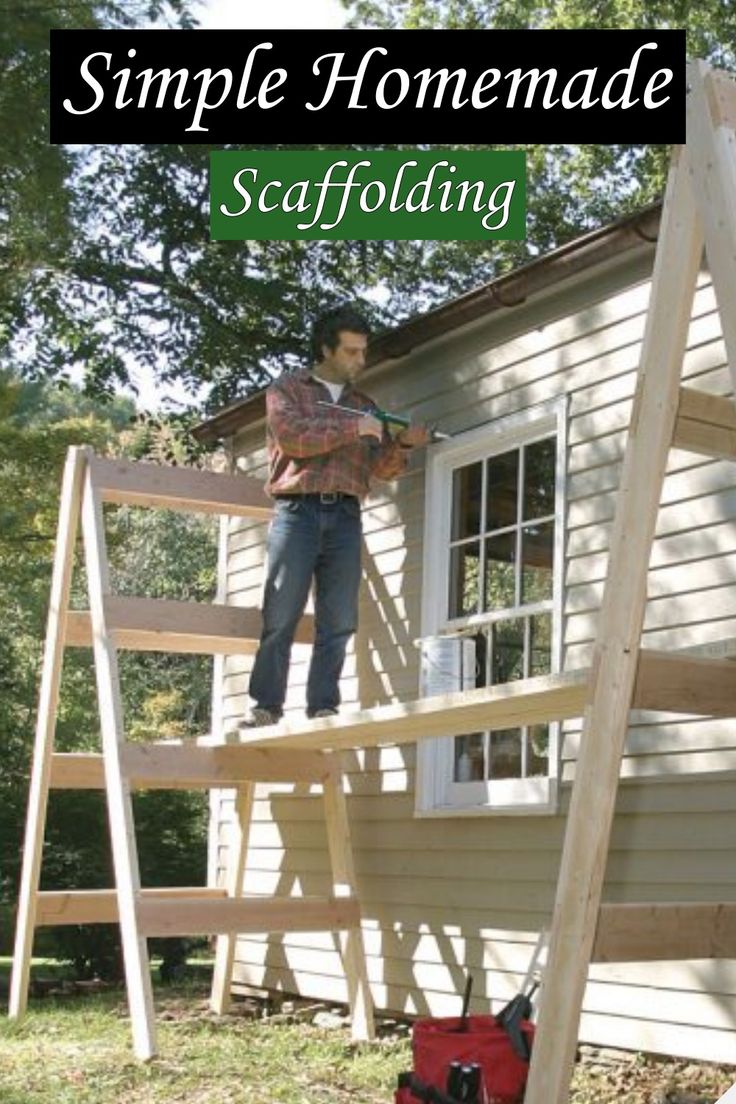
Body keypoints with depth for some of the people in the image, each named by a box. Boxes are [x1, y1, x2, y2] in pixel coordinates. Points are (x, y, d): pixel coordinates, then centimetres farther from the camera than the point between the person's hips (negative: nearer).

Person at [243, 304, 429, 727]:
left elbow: (382, 468, 15)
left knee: (339, 622, -3)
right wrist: (352, 428, -9)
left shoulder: (365, 404, 23)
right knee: (281, 616, -8)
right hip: (298, 510, -4)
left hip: (345, 516, 4)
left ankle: (324, 709, -2)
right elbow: (291, 435, -8)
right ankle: (265, 708, -7)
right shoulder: (288, 389, 12)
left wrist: (403, 444, -4)